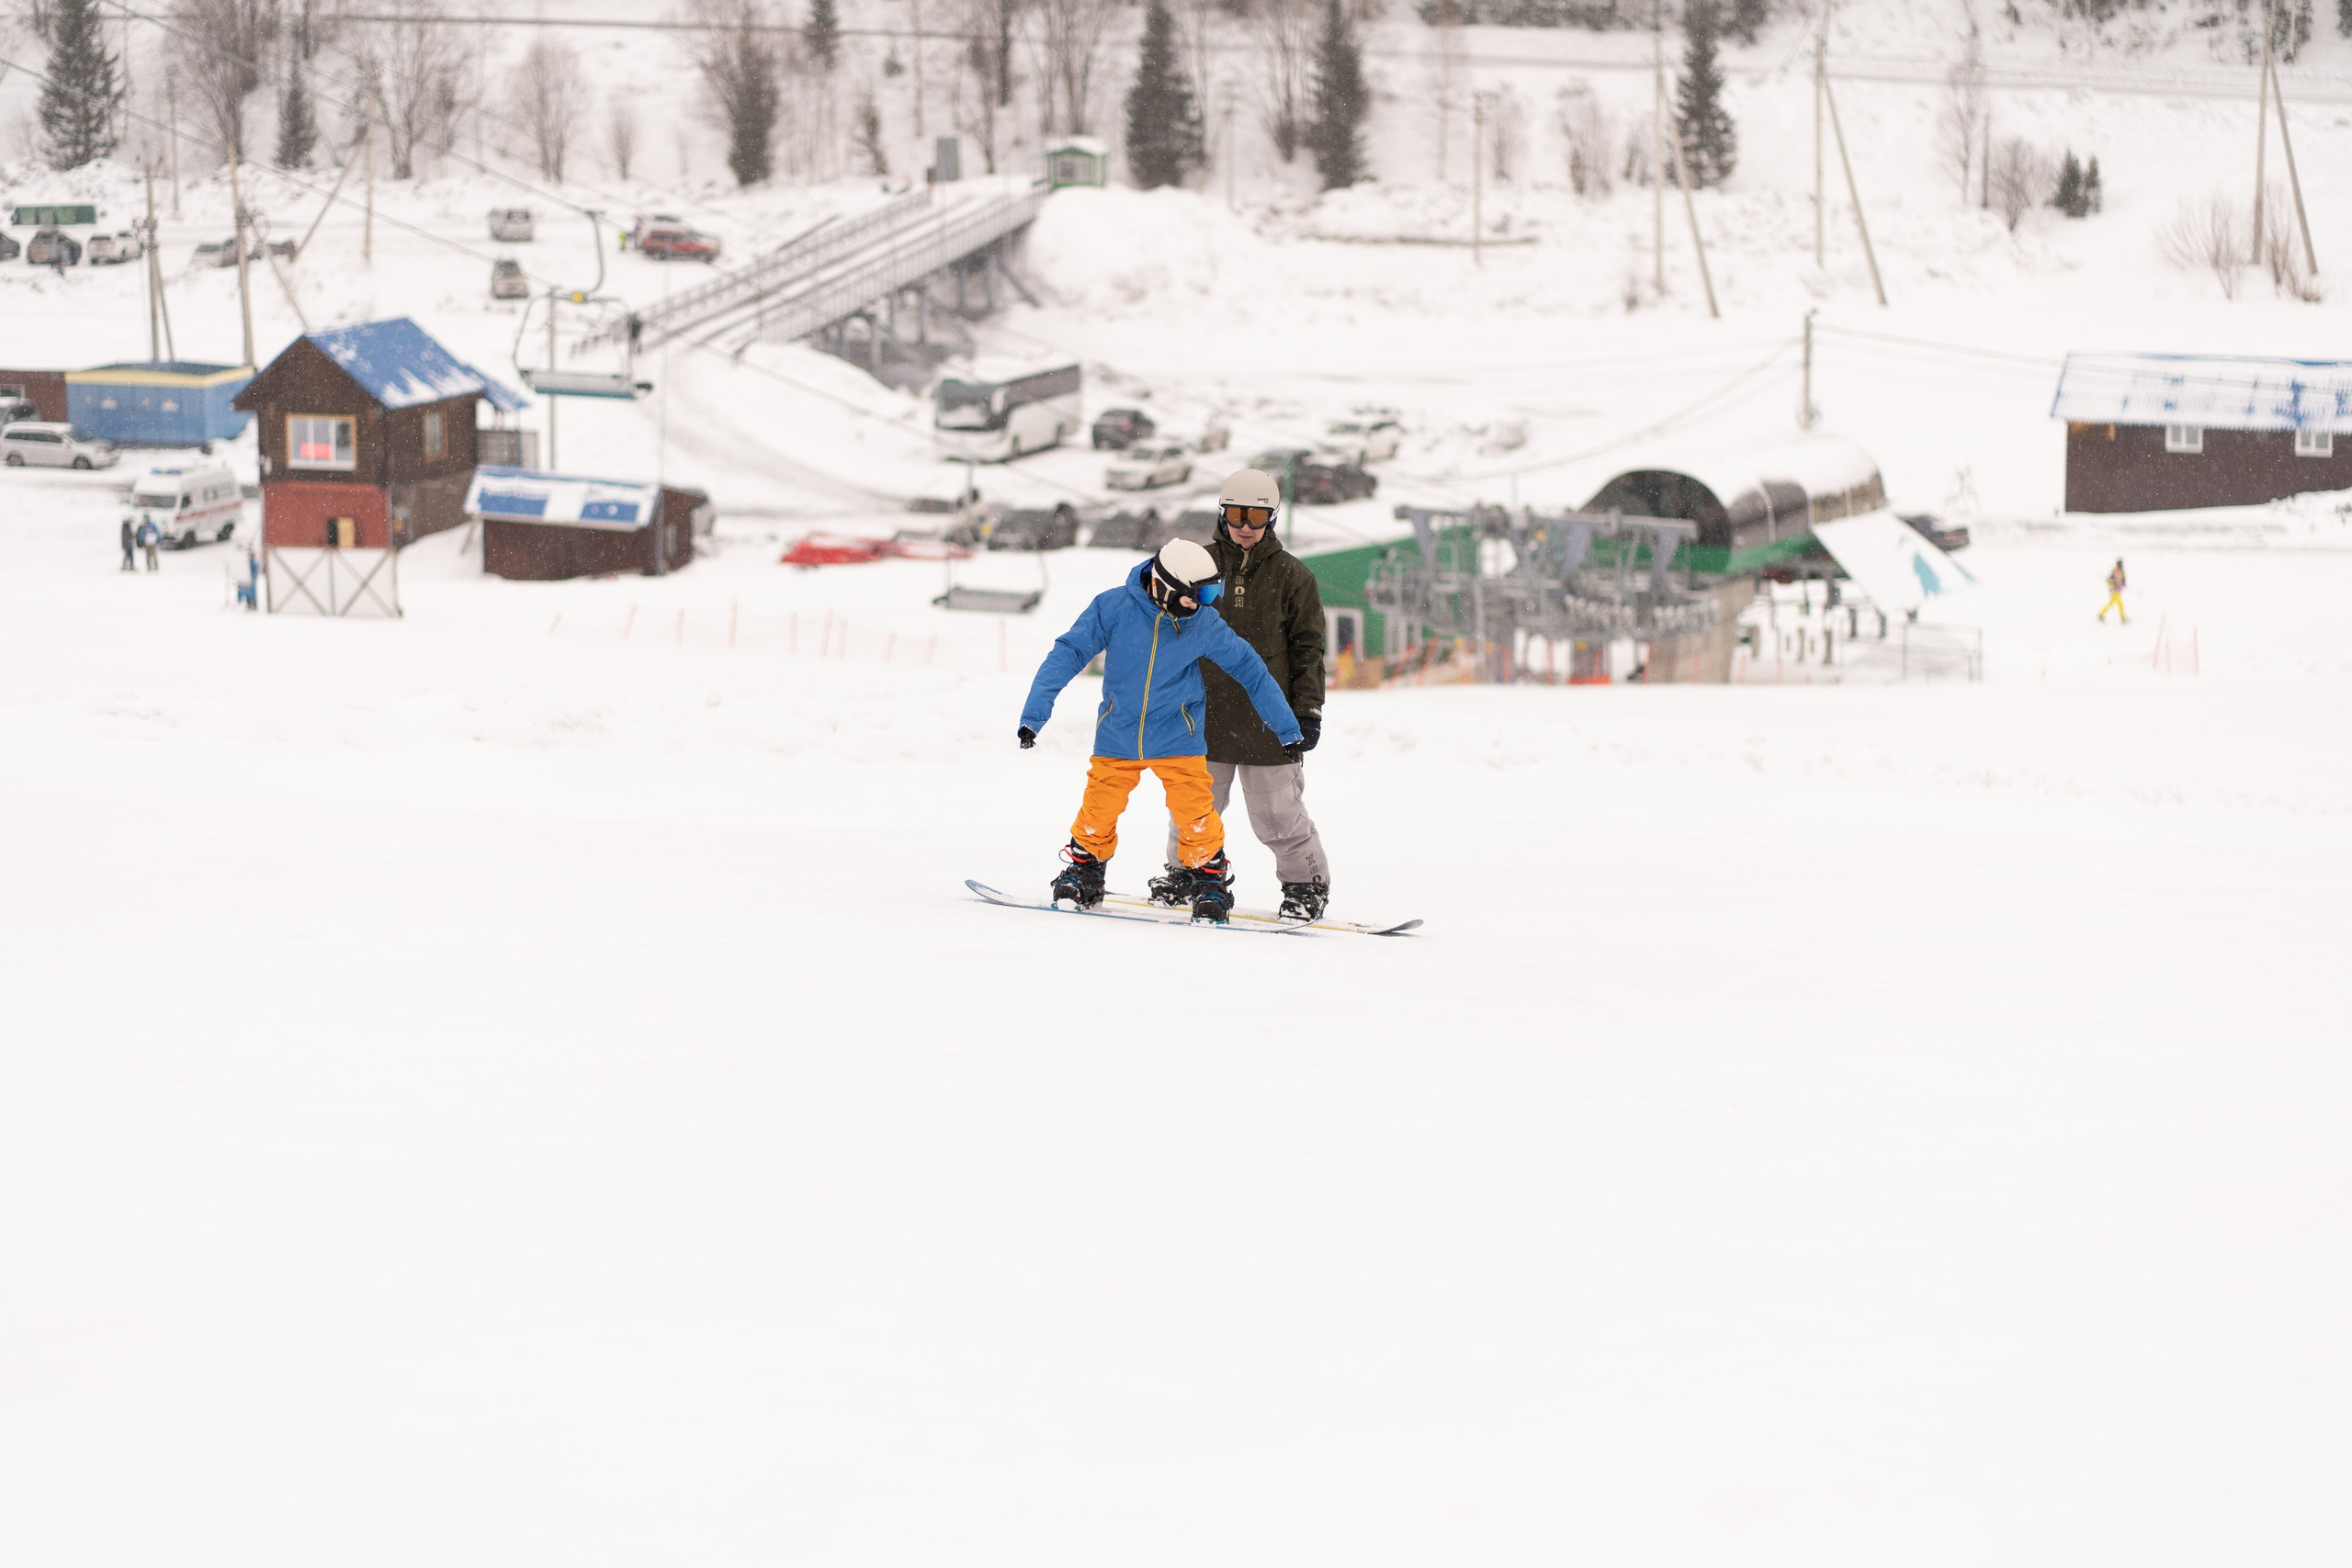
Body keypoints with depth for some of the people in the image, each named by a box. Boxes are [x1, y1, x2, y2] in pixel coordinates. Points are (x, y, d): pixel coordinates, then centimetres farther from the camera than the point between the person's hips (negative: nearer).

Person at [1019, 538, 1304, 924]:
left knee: (1194, 811, -8)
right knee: (1099, 809, 7)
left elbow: (1249, 669, 0)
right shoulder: (1113, 608, -17)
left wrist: (1287, 727, 5)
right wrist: (1034, 713, -20)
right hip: (1117, 734, 0)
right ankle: (1084, 865, 31)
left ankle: (1210, 878, 12)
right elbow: (1068, 653, -14)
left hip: (1176, 737, 0)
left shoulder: (1205, 624, -11)